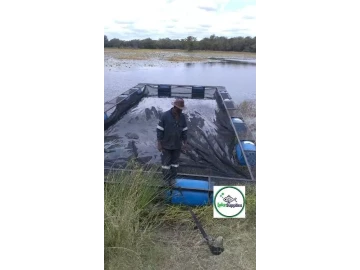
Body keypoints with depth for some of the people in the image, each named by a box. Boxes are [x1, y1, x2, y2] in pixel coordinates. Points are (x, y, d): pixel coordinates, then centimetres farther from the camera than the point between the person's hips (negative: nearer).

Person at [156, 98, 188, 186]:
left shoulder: (182, 117, -2)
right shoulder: (165, 116, -15)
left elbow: (184, 130, 7)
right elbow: (159, 130, -11)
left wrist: (185, 142, 6)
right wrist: (159, 143, -11)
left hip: (177, 145, 4)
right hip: (166, 145, -3)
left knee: (175, 162, 14)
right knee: (165, 162, 6)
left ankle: (172, 178, 28)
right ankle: (166, 179, 20)